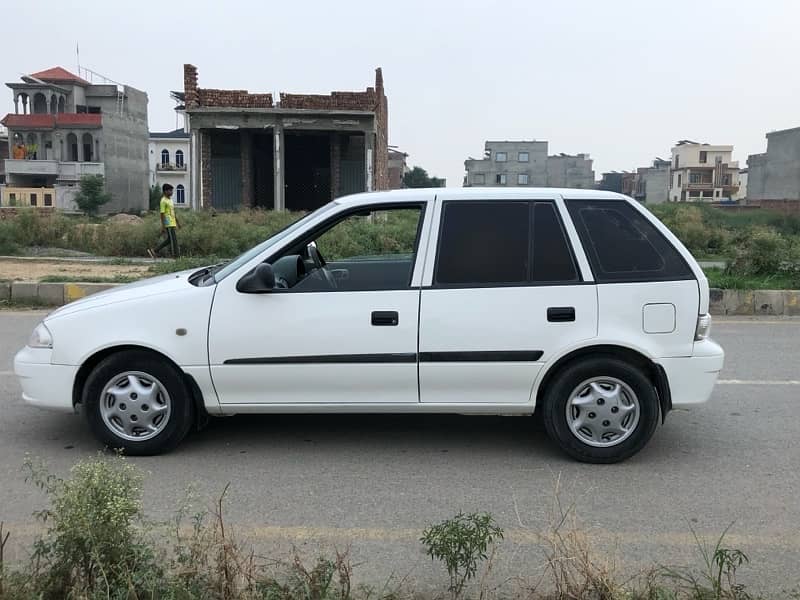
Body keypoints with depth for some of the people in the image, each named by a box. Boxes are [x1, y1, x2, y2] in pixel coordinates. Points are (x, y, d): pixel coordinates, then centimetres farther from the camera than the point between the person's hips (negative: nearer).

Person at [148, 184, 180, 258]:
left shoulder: (170, 200, 17)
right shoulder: (163, 201, -12)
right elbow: (162, 214, -15)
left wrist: (177, 222, 24)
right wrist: (163, 227, -18)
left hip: (172, 223, 10)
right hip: (168, 224, -10)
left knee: (169, 240, 13)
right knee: (173, 240, -6)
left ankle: (154, 250, 19)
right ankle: (175, 256, -1)